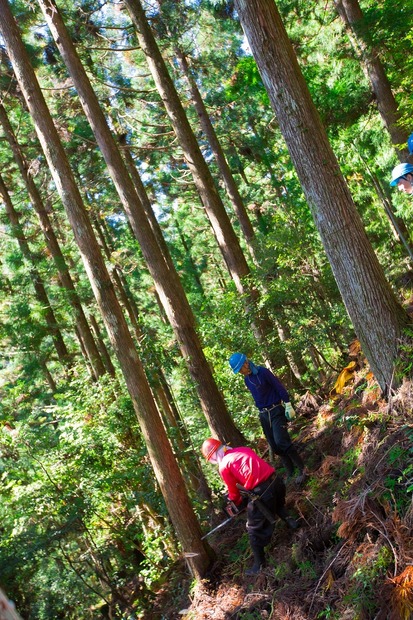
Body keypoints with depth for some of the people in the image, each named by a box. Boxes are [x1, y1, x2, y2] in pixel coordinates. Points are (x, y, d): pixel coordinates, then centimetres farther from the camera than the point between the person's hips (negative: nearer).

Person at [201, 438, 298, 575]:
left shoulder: (223, 466, 0)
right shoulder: (243, 449, 18)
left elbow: (234, 492, 8)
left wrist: (237, 505, 31)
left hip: (261, 492, -7)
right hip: (276, 480, 7)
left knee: (255, 530, 14)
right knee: (278, 506, 42)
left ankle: (259, 565, 25)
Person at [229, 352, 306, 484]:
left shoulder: (263, 372, -13)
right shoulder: (246, 380, 8)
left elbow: (279, 387, -13)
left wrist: (288, 405, -14)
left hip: (276, 411, -7)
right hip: (263, 415, 7)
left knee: (281, 441, -21)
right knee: (275, 447, 5)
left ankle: (302, 469, -9)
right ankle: (290, 473, 16)